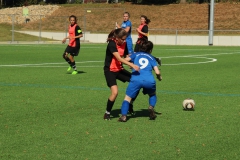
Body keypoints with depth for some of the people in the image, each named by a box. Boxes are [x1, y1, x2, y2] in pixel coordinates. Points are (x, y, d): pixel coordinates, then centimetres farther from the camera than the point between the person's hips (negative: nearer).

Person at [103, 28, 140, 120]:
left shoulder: (124, 44, -1)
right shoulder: (112, 44, -22)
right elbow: (119, 58, -33)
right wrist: (132, 65, -41)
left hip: (119, 69, 8)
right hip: (110, 70, -7)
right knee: (115, 92, -23)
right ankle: (107, 113, -2)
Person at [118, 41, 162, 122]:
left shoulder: (136, 55, 23)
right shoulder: (151, 58, 23)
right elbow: (157, 72, 12)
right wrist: (159, 77, 33)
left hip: (136, 80, -1)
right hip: (149, 81, 1)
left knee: (127, 98, 5)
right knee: (152, 94, 31)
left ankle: (123, 116, -14)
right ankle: (151, 106, 5)